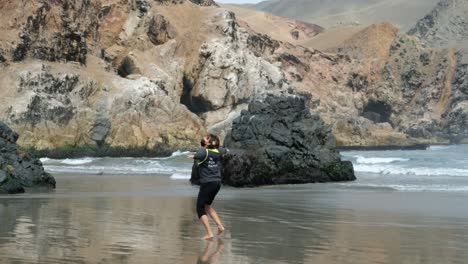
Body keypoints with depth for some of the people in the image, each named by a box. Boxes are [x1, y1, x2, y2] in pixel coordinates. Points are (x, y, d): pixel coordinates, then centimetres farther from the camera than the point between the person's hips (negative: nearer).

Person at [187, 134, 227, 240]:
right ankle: (220, 226, 16)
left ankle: (209, 233, -8)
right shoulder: (218, 151, 10)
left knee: (200, 208, 2)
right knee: (207, 205, 26)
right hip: (217, 182, 7)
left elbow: (199, 155, -34)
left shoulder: (204, 151, -10)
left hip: (207, 183, -7)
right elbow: (224, 150, 34)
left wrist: (193, 156, -50)